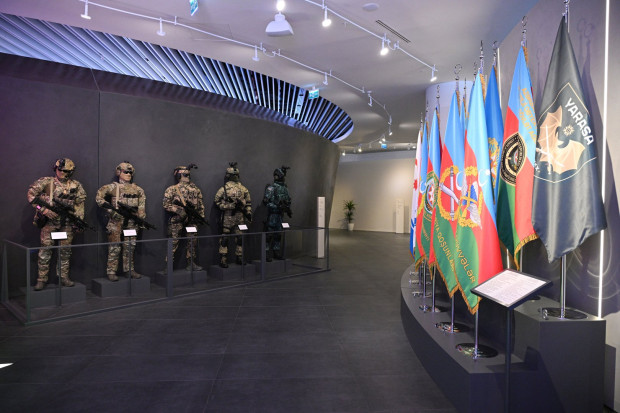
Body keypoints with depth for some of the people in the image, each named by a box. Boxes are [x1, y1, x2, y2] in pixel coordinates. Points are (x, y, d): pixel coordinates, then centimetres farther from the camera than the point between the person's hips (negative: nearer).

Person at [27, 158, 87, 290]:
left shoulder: (76, 186, 6)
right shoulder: (46, 182, -1)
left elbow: (80, 204, 8)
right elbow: (31, 194, -6)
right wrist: (43, 209, -15)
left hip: (67, 223, 2)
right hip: (49, 220, -2)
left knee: (65, 250, 8)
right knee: (45, 249, -4)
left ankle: (64, 277, 16)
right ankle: (42, 278, 4)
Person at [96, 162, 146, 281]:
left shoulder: (137, 189, 12)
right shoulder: (113, 187, -2)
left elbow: (142, 203, 19)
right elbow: (99, 198, -6)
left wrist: (141, 217, 10)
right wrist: (110, 209, -13)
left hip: (131, 222, 5)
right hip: (116, 222, -5)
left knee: (130, 247, 9)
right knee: (115, 248, -3)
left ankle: (129, 270, 18)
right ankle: (111, 272, 4)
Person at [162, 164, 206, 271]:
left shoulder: (195, 189, 12)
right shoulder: (172, 189, -2)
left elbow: (200, 204, 16)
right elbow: (166, 204, -7)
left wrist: (202, 216, 11)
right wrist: (179, 210, -17)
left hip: (192, 219, 5)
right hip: (177, 219, -4)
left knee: (192, 241, 8)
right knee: (174, 242, -2)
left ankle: (191, 263, 19)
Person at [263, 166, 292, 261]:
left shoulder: (285, 187, 12)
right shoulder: (271, 187, -9)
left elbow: (288, 201, 21)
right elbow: (266, 201, -17)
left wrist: (289, 211, 13)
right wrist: (276, 207, -21)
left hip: (280, 214, 7)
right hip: (272, 214, -7)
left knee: (278, 235, 12)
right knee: (269, 234, -5)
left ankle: (277, 253, 20)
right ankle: (268, 255, 0)